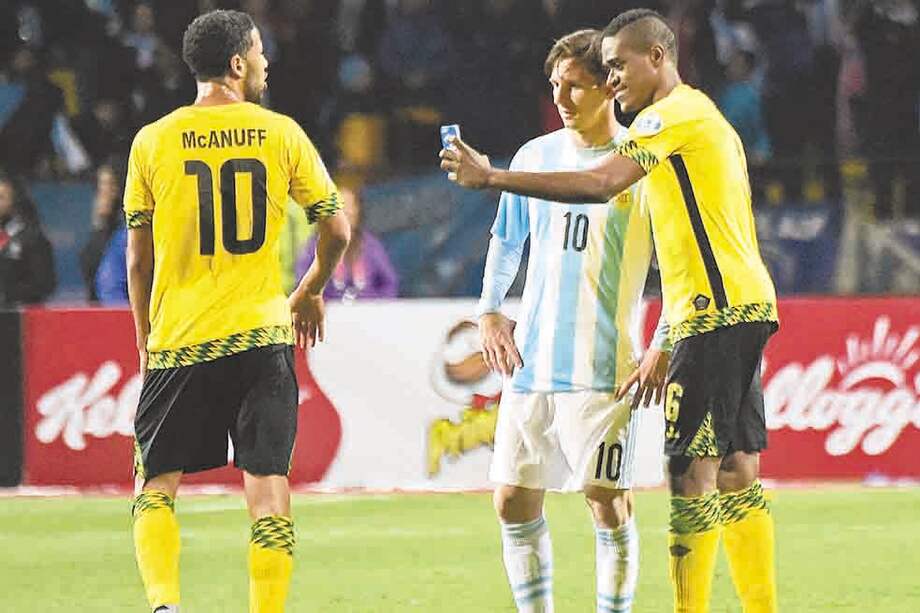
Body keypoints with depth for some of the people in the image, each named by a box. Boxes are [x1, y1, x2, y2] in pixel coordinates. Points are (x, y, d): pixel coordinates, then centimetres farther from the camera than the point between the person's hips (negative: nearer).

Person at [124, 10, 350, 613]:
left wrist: (146, 337, 19)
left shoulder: (153, 141, 1)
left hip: (179, 337, 0)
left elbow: (138, 257, 5)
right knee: (268, 487, 3)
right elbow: (337, 230, 5)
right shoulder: (280, 133, 1)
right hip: (264, 336, 0)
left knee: (156, 485, 8)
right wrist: (310, 294, 24)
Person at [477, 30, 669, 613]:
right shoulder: (535, 156, 11)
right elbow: (506, 239, 24)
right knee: (514, 502, 5)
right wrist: (490, 311, 10)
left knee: (608, 502, -7)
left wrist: (665, 347, -11)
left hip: (603, 367, -5)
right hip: (531, 362, 5)